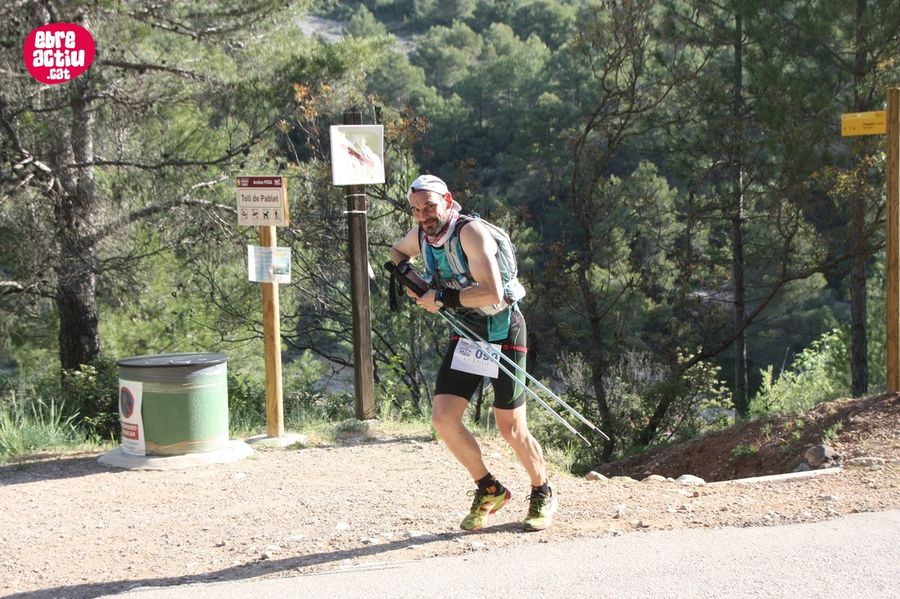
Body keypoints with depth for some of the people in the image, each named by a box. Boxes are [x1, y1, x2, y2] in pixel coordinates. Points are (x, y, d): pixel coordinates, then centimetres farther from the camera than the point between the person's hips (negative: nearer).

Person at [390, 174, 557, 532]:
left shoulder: (471, 232, -23)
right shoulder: (421, 235, -1)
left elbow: (492, 293, -32)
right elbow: (398, 251, 25)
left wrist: (442, 297, -25)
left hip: (503, 334, -7)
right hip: (467, 335, 7)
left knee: (511, 430, -1)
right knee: (443, 417, -7)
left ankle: (543, 496, 24)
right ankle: (489, 490, 11)